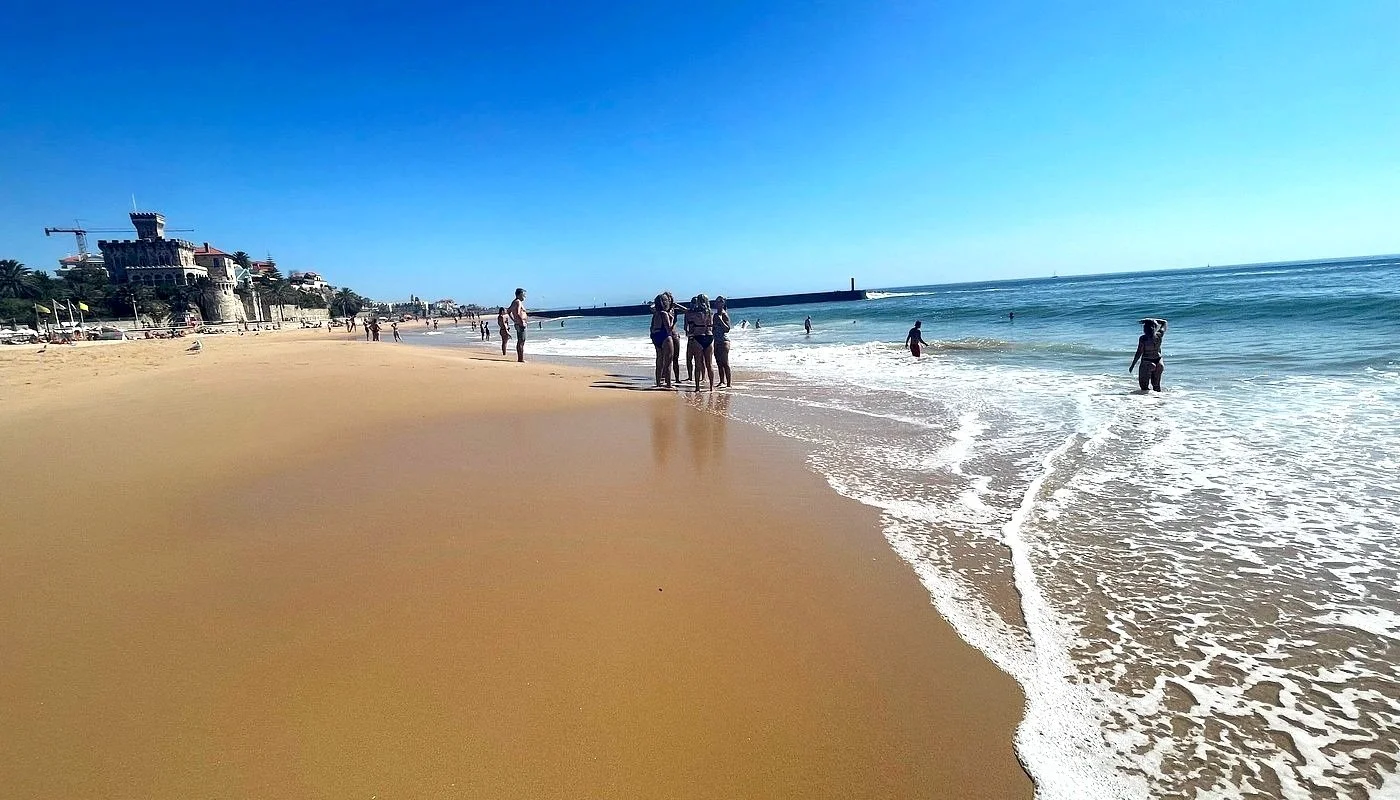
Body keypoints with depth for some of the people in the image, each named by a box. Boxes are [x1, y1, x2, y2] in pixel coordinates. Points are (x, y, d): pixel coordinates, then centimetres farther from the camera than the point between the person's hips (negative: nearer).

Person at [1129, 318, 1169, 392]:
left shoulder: (1143, 338, -18)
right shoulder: (1159, 336, -5)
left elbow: (1139, 353, -15)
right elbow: (1164, 322, 13)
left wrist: (1132, 365, -9)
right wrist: (1152, 320, 9)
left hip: (1146, 362, -5)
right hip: (1158, 362, 5)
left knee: (1144, 385, 3)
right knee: (1156, 384, 18)